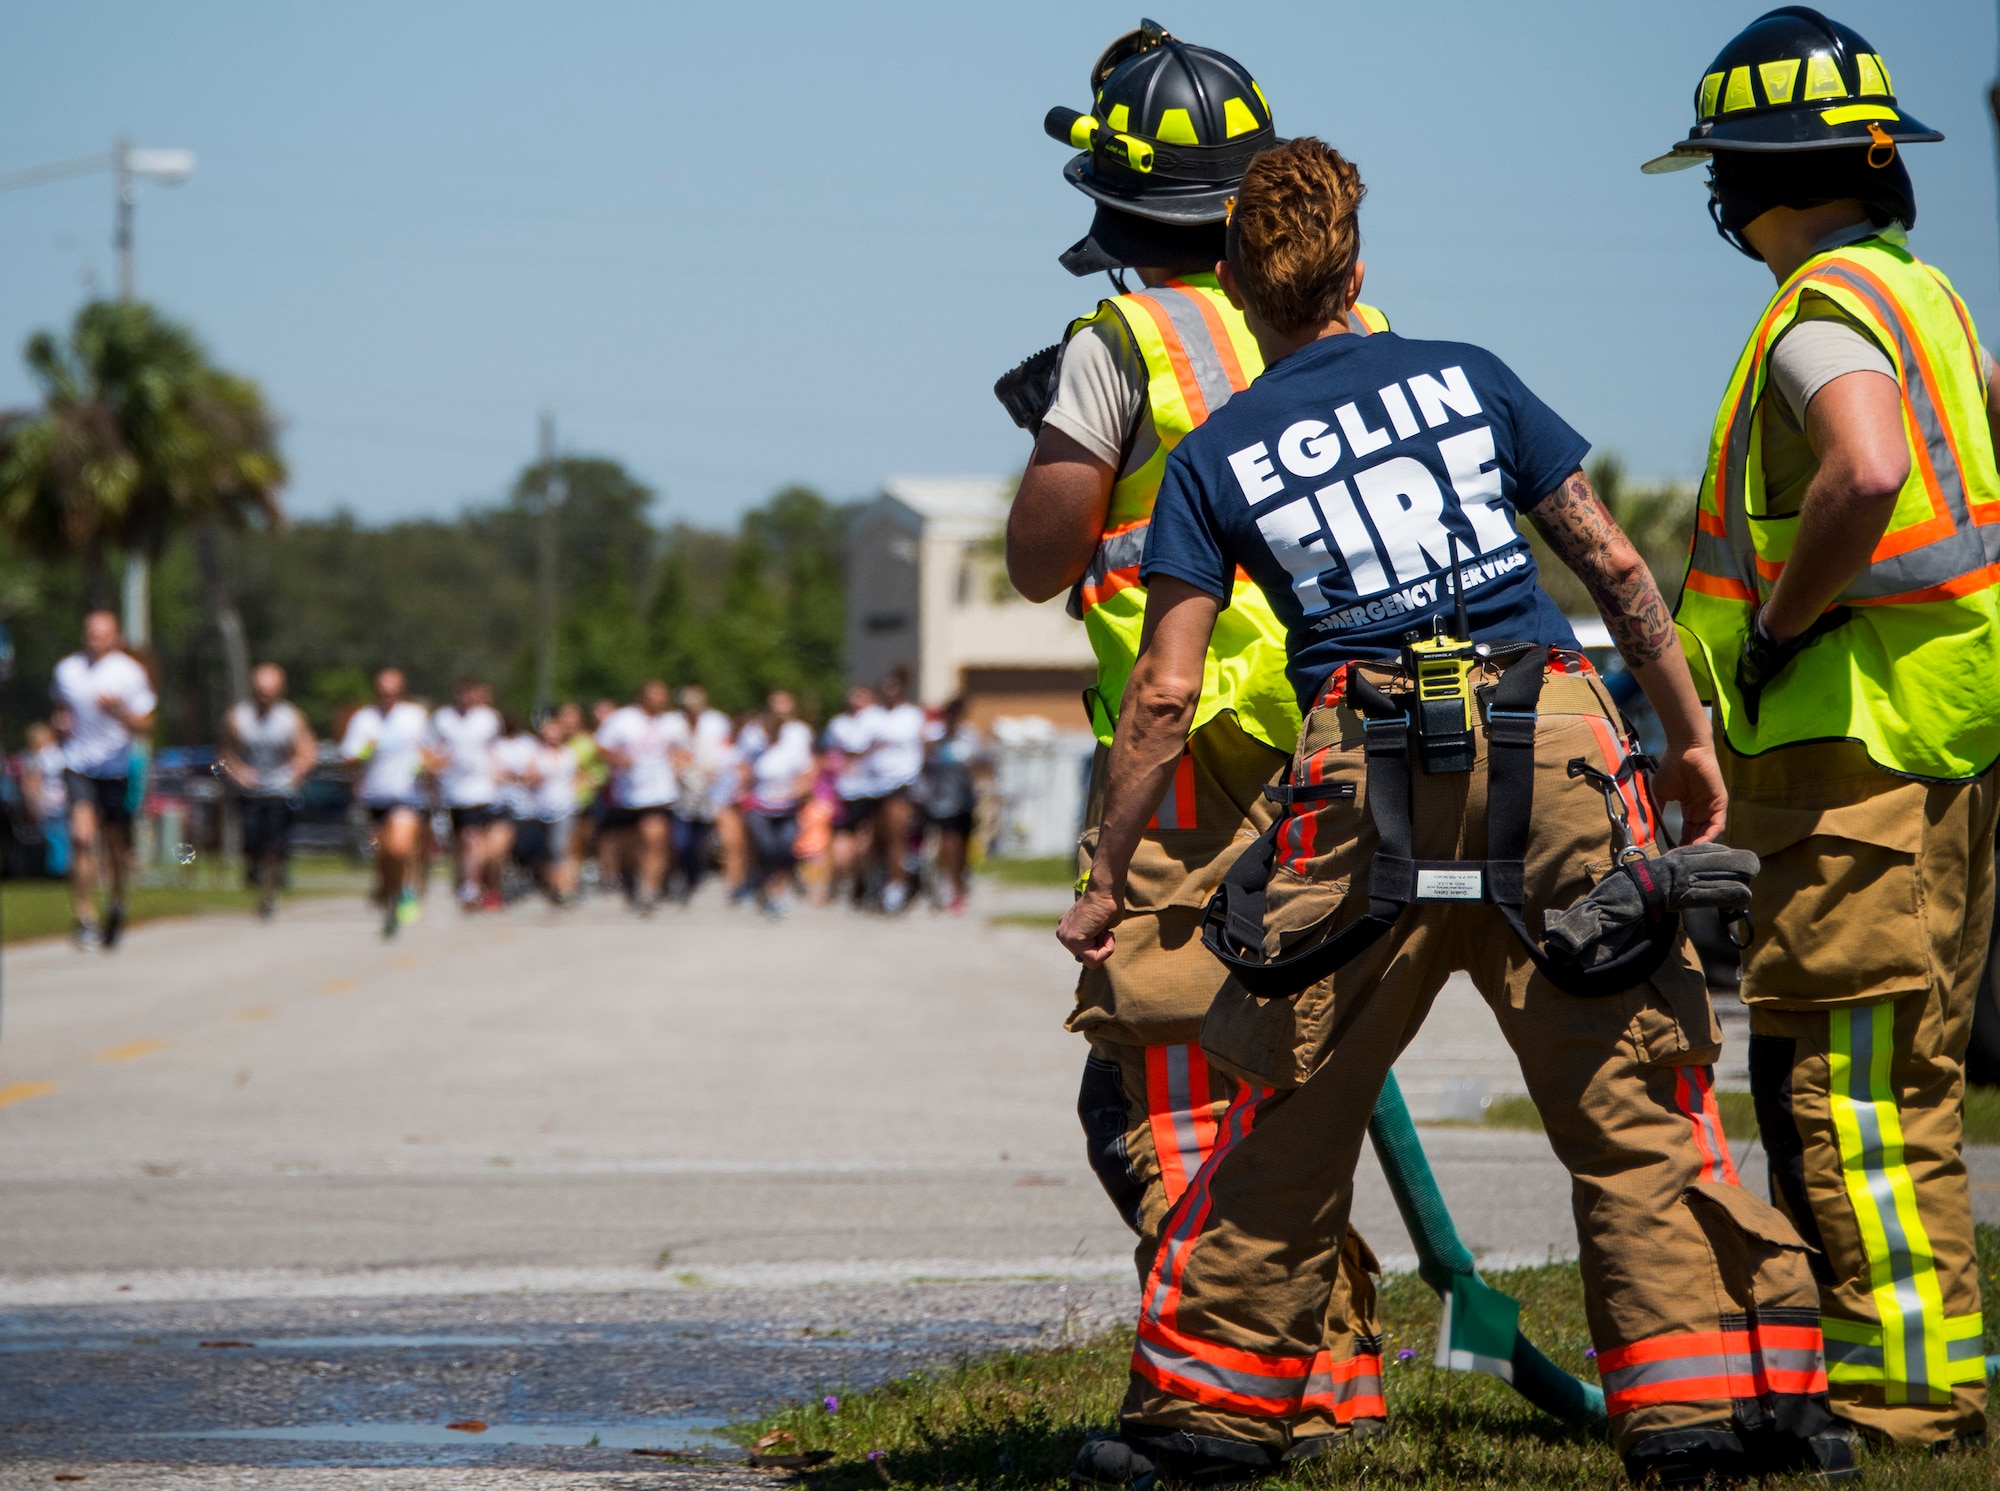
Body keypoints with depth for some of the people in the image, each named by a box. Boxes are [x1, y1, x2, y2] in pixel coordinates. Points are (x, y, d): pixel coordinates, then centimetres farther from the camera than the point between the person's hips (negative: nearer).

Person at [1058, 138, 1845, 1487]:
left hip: (1368, 767, 0)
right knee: (1631, 1096, 2)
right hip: (1552, 738, 1)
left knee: (1292, 1102, 11)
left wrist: (1106, 879, 12)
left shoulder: (1214, 461, 10)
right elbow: (1612, 562, 11)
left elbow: (1166, 692, 5)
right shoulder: (1469, 378, 13)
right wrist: (1691, 738, 19)